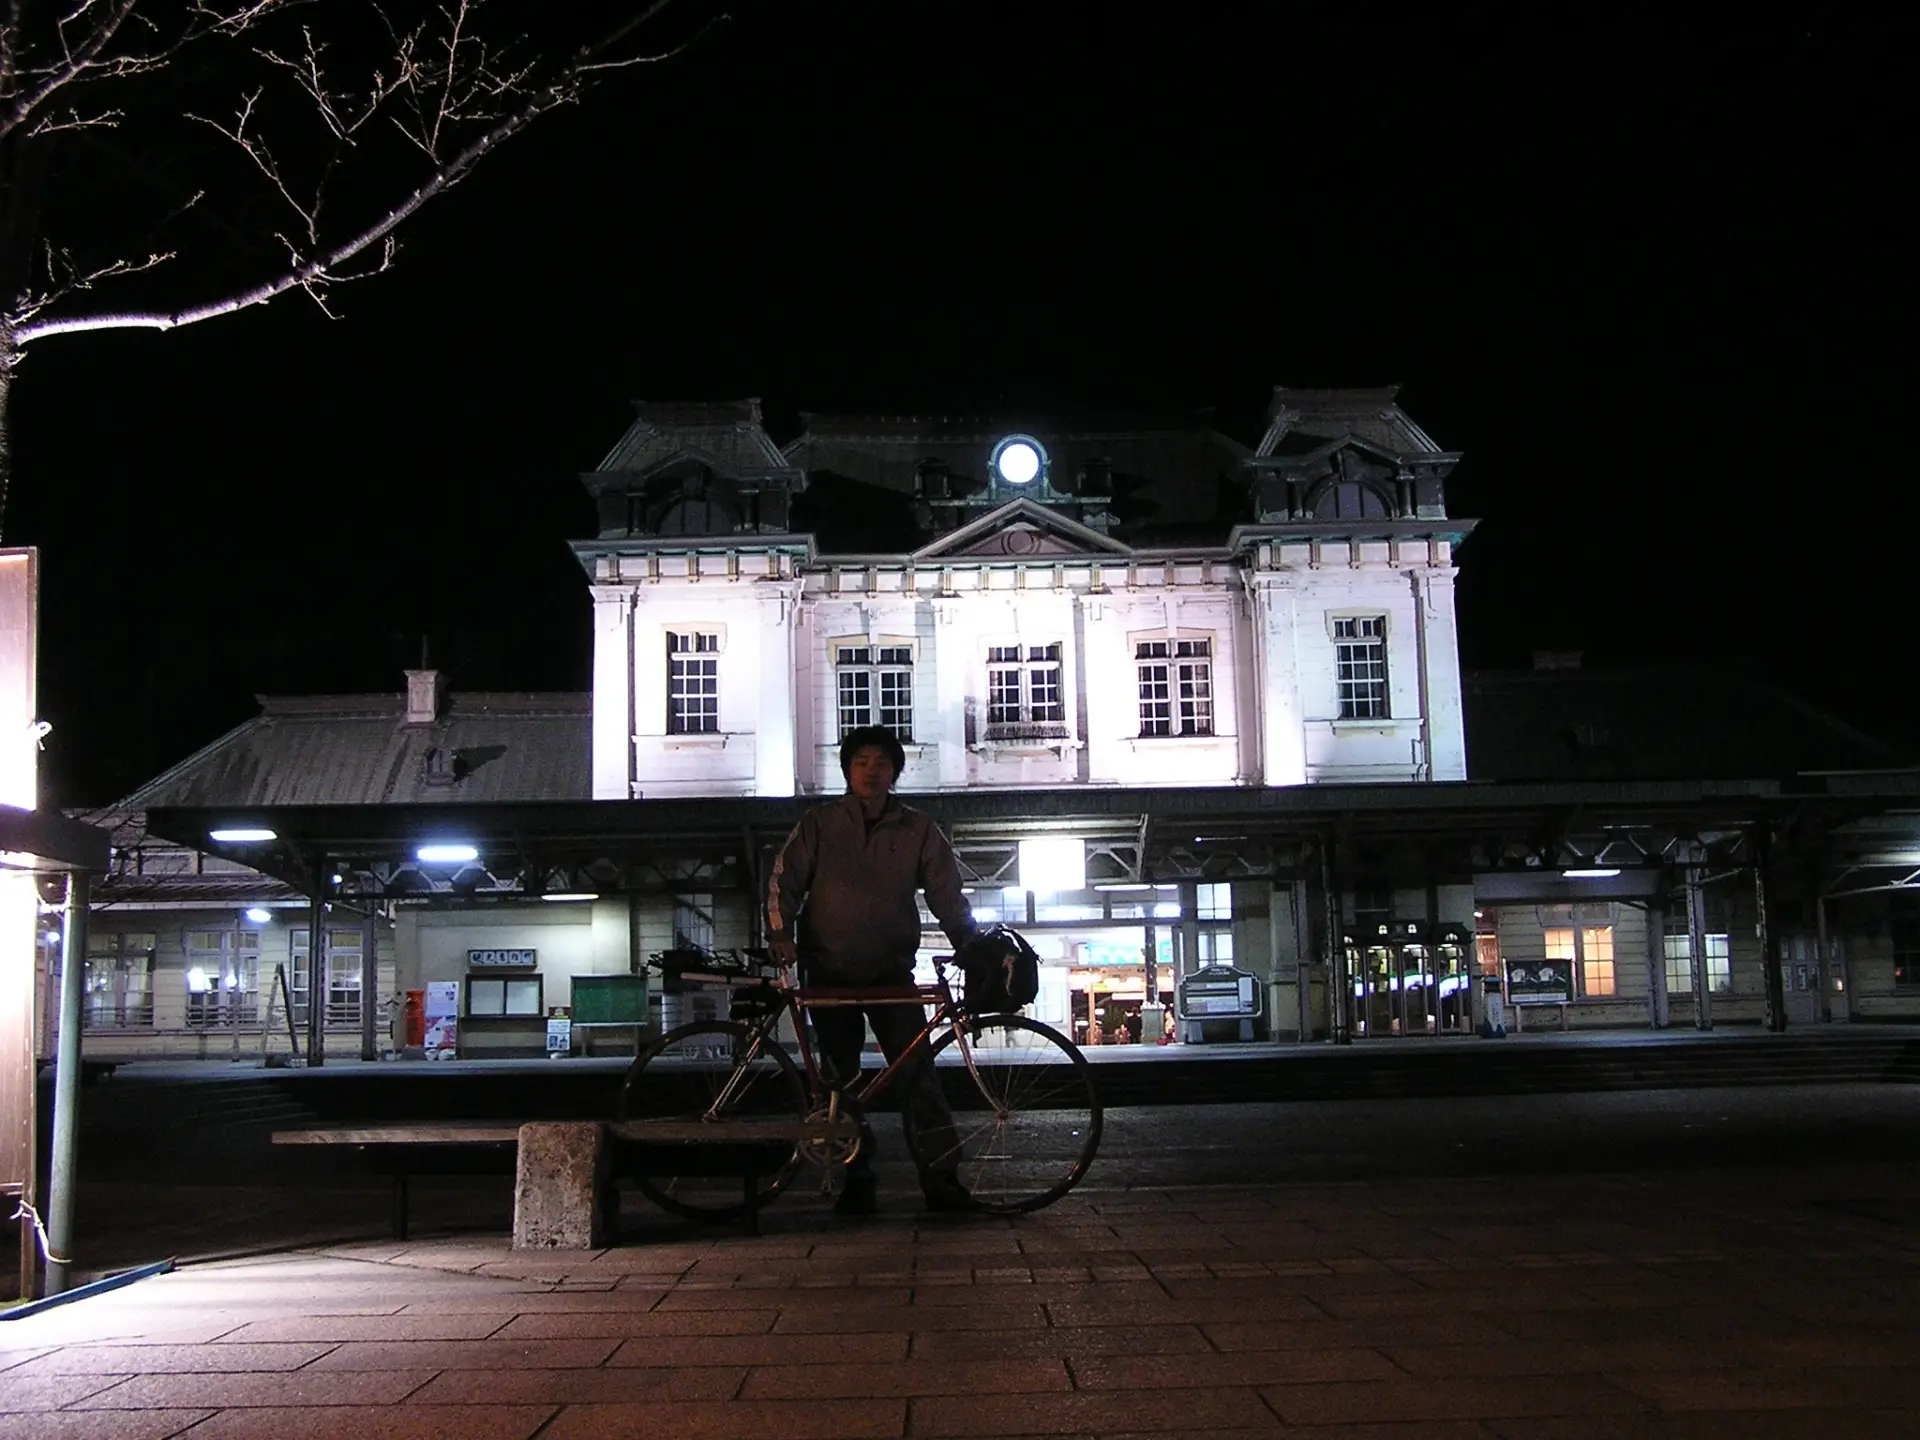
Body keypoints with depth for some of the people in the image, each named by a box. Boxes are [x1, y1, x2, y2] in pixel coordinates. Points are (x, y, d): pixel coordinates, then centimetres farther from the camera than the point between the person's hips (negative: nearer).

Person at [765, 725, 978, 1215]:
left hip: (891, 971, 0)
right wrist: (781, 933, -16)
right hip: (830, 972, 1)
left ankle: (942, 1178, -7)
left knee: (918, 1071, -9)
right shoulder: (819, 824, 4)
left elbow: (947, 894, 2)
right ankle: (856, 1182, 13)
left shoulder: (918, 830, 4)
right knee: (840, 1079, 4)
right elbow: (785, 879, 0)